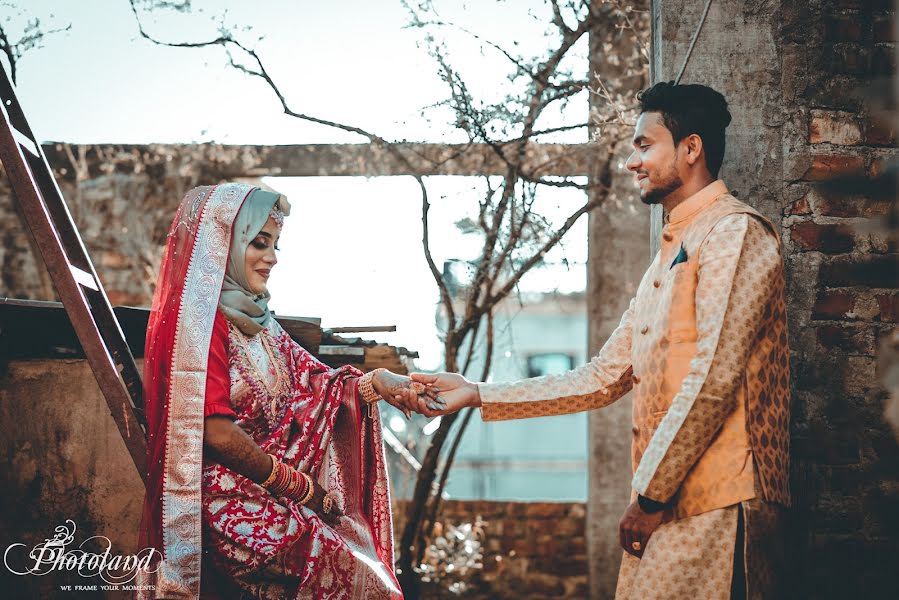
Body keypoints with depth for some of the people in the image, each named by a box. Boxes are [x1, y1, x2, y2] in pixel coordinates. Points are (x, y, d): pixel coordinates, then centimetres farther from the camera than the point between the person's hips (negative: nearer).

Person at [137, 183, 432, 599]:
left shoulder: (254, 319, 14)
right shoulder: (198, 318, -12)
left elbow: (310, 382, 9)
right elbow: (215, 430, -17)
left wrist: (376, 384, -10)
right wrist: (301, 487, -10)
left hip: (268, 490, 8)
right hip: (225, 499, -8)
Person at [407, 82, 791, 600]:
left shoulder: (733, 233, -9)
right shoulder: (672, 254, 21)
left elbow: (714, 380, -17)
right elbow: (603, 380, 18)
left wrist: (650, 494, -14)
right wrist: (478, 394, 13)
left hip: (719, 501, -9)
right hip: (670, 498, 9)